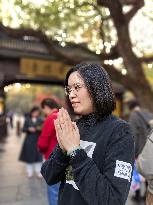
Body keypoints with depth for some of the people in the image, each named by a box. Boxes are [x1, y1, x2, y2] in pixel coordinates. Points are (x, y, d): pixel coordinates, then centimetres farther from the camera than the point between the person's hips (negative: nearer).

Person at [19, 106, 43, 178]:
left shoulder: (40, 120, 2)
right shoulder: (27, 120, 2)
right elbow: (23, 129, 2)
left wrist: (40, 128, -16)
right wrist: (29, 129, -16)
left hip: (37, 140, 0)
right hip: (29, 140, 0)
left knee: (38, 156, -1)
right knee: (29, 156, 5)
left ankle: (38, 172, 9)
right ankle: (30, 172, 17)